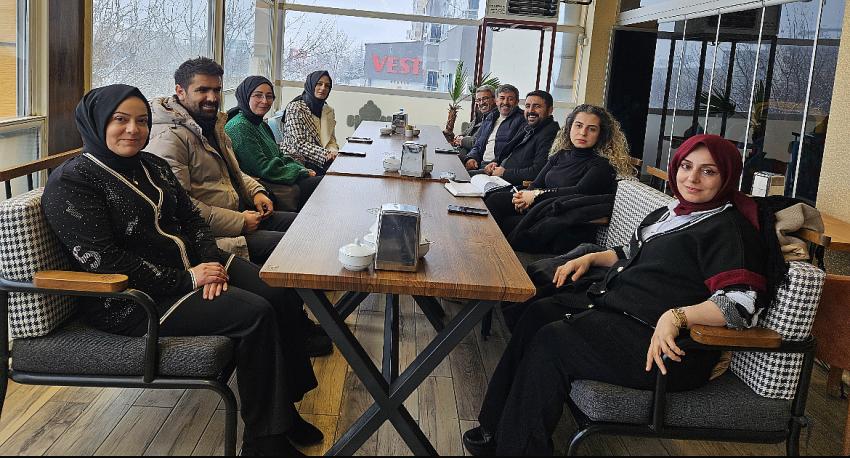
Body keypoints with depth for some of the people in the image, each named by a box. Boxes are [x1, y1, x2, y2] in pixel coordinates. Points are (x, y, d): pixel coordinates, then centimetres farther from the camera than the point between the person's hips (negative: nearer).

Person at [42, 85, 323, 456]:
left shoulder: (152, 165, 13)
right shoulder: (71, 182, -11)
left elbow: (191, 217, 13)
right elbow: (102, 260, -19)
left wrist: (210, 261, -9)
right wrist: (185, 280, -21)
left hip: (190, 266, 8)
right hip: (132, 298, -8)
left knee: (284, 295, -11)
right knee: (254, 314, -24)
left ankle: (285, 408, 1)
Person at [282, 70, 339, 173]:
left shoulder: (329, 111, 13)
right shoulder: (295, 108, -7)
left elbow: (332, 141, 14)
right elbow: (298, 143, -15)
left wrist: (333, 152, -10)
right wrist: (326, 154, -24)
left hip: (319, 162, 7)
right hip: (298, 162, -7)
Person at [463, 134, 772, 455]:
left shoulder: (728, 228, -12)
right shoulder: (671, 213, 16)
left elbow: (743, 303, -24)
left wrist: (676, 316, -36)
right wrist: (590, 258, 16)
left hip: (658, 340, -10)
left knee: (551, 341, -20)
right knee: (538, 313, -2)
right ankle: (495, 429, 4)